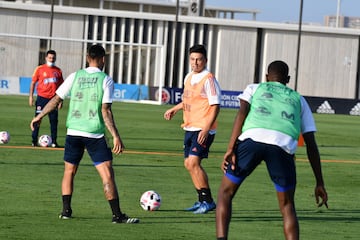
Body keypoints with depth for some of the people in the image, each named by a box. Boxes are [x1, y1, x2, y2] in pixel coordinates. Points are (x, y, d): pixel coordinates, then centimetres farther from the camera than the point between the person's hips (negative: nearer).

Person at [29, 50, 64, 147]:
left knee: (54, 120, 1)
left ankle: (54, 141, 7)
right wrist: (31, 96, -3)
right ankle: (34, 140, 6)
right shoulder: (40, 69, 1)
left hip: (53, 99, 2)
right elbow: (33, 82, 4)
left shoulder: (58, 71, 7)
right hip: (42, 98, -2)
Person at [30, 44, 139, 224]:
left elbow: (56, 100, 7)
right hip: (95, 134, -3)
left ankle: (66, 210, 16)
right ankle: (117, 215, -8)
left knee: (69, 171, 18)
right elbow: (106, 110, -11)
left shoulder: (75, 77, 4)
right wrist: (116, 136, -10)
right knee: (107, 174, -4)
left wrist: (39, 117, 21)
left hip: (73, 132, 3)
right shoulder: (106, 80, -4)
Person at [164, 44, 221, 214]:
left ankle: (208, 201, -9)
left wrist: (206, 129, -23)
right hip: (190, 128, 9)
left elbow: (215, 106, -16)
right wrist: (174, 109, 22)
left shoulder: (208, 79, -13)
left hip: (203, 130, -9)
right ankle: (202, 201, 21)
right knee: (188, 164, 10)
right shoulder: (189, 77, 12)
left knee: (193, 162, -17)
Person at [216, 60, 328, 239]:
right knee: (287, 206, 17)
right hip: (283, 145, 1)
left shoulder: (254, 88, 32)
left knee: (225, 193, 15)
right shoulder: (299, 100, 34)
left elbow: (241, 114, 9)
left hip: (252, 138, -1)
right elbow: (311, 144, 27)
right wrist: (319, 183, 28)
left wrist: (230, 149, 0)